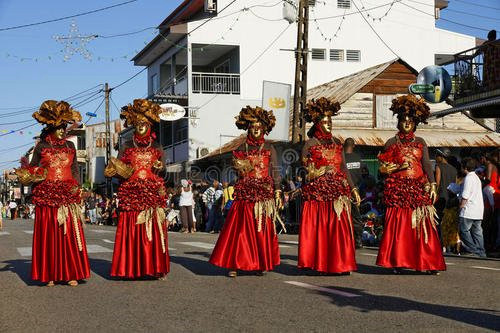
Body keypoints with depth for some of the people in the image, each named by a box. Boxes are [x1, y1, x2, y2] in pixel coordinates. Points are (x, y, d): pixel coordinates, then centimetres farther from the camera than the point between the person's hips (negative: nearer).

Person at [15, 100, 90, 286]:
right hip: (46, 194, -1)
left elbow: (75, 169, 15)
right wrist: (25, 175, -9)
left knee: (69, 233, -2)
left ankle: (71, 274, 1)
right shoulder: (41, 147, 7)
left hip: (68, 195, 2)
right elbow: (31, 170, 12)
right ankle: (50, 275, 1)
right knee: (49, 234, -2)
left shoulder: (70, 146, 13)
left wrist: (78, 187, 3)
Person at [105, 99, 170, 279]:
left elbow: (163, 166, 16)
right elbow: (116, 168, 8)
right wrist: (120, 171, -14)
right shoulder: (127, 146, 9)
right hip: (131, 191, -1)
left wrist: (160, 167, -5)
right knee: (131, 230, -5)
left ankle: (155, 268, 1)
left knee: (153, 229, -4)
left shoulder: (156, 146, 11)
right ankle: (132, 269, -1)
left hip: (153, 191, 1)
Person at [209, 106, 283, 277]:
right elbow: (238, 170, 15)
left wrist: (277, 192, -3)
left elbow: (275, 172, 5)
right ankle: (234, 264, -5)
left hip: (264, 194, 0)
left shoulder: (269, 148, 8)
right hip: (245, 194, 1)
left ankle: (261, 264, 6)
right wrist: (241, 166, -7)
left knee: (263, 229, -1)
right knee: (240, 228, -6)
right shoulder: (242, 148, 11)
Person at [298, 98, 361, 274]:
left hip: (337, 192, 4)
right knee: (318, 228, -4)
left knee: (339, 228, -1)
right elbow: (305, 170, 2)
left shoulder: (337, 143, 15)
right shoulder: (310, 144, 2)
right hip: (317, 192, -4)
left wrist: (353, 189, 12)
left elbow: (344, 168, 16)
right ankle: (318, 263, 1)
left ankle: (339, 263, 2)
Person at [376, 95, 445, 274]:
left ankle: (428, 262, -2)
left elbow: (427, 164, 2)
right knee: (398, 225, -6)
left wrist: (432, 185, -9)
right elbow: (383, 168, 8)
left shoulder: (420, 142, 14)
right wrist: (399, 167, -8)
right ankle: (397, 262, -2)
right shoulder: (392, 142, 9)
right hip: (398, 188, -2)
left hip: (418, 188, 2)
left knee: (423, 226, -3)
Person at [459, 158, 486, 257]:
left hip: (469, 210, -9)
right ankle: (480, 252, 9)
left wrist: (461, 206, -8)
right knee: (477, 231, 10)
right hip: (478, 210, 9)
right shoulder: (476, 177, 18)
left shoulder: (468, 178, -13)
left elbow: (465, 196, -17)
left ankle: (473, 250, -8)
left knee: (463, 229, -3)